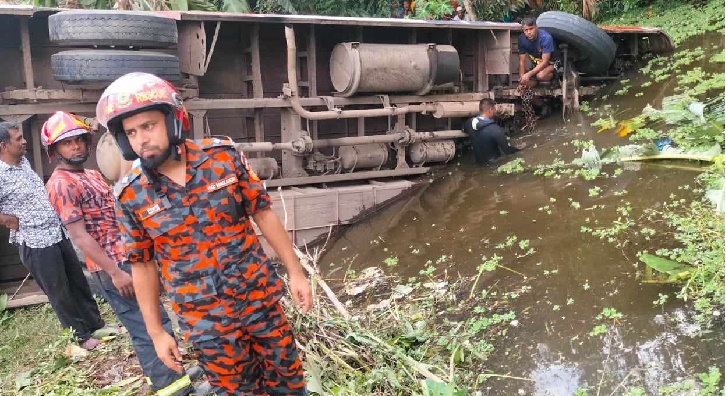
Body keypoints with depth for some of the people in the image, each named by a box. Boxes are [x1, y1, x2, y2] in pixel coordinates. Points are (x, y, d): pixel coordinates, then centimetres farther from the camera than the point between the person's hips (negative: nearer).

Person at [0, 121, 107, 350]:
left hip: (58, 234, 8)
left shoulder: (24, 162, 8)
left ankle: (96, 324, 30)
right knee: (59, 293, 5)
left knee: (79, 281, 16)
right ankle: (82, 336, 18)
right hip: (35, 244, -8)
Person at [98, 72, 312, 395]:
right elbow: (143, 265, 1)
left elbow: (262, 213, -2)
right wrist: (156, 332, 5)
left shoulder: (224, 156, -9)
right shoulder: (130, 196, -8)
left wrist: (295, 271, 0)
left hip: (260, 297, 1)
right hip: (205, 320, -1)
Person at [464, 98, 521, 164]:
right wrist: (519, 151, -3)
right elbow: (507, 150, -21)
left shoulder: (469, 123, -11)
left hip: (478, 162, 7)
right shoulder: (494, 128, -30)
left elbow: (464, 130, 15)